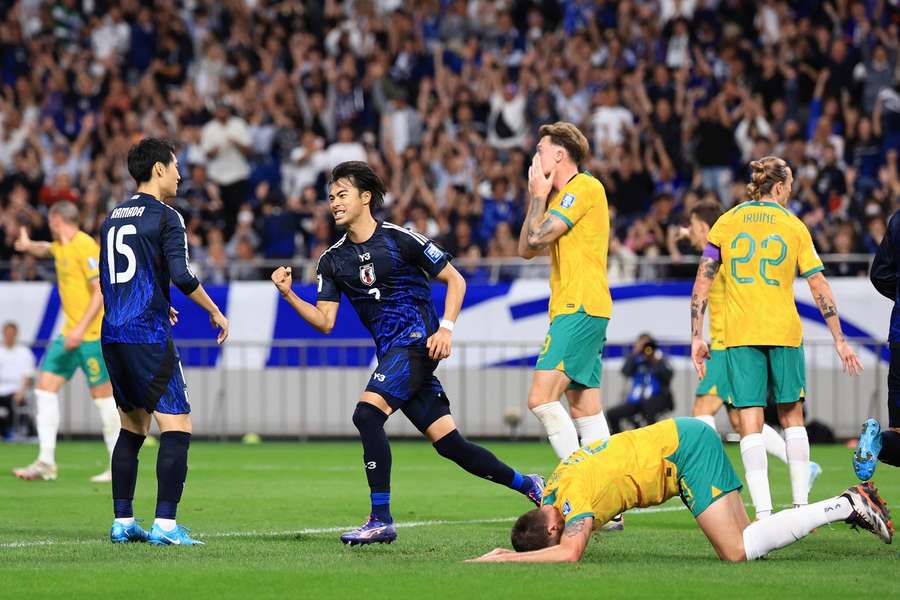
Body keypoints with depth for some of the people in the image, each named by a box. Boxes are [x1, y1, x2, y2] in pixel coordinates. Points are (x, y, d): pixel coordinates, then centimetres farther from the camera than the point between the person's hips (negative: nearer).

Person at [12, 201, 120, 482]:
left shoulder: (85, 246, -14)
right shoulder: (61, 246, 13)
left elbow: (101, 290, -20)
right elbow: (46, 249, 39)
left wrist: (81, 328, -26)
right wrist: (29, 246, 17)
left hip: (92, 333, -9)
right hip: (70, 333, 9)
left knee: (102, 394, -5)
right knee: (45, 388, 2)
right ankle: (46, 463, 1)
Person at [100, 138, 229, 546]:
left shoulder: (113, 217, 16)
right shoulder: (165, 217, -7)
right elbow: (182, 276, -16)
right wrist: (216, 312, -1)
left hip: (113, 335, 8)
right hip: (148, 336, -8)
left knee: (132, 428, 17)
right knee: (177, 428, -6)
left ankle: (122, 522, 15)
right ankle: (165, 526, -14)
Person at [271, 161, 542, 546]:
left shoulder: (400, 240, -5)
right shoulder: (333, 261, 12)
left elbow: (455, 280, 0)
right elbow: (325, 322, 7)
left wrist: (446, 328, -12)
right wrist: (289, 295, -8)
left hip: (417, 341, -7)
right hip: (391, 353, 7)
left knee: (366, 413, -24)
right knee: (448, 442, 6)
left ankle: (380, 520, -21)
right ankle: (527, 486, 22)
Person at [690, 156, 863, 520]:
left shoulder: (727, 222, 7)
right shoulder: (794, 227, 5)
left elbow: (703, 281, 3)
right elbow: (819, 286, 2)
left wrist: (696, 337, 6)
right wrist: (839, 340, 6)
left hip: (739, 333, 0)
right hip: (784, 331, 0)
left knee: (750, 422, -4)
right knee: (791, 416, 14)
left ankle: (763, 514, -15)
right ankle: (801, 507, 11)